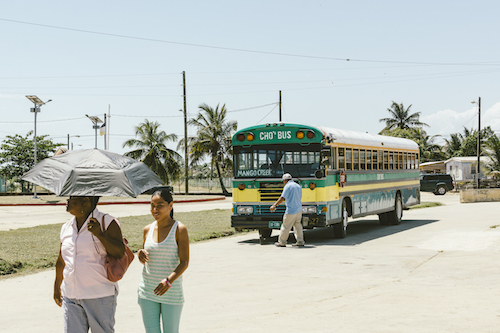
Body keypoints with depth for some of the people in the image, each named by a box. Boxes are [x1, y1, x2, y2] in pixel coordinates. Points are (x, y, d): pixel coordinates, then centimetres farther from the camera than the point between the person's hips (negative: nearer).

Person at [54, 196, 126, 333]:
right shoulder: (66, 227, 11)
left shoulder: (106, 222, -5)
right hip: (71, 297, 5)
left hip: (100, 296, -5)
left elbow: (120, 253, -14)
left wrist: (100, 234, -24)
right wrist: (57, 287, 28)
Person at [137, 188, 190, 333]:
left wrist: (169, 281, -27)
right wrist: (140, 255, -7)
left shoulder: (179, 229, -7)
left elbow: (184, 262, -12)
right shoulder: (148, 229, 7)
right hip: (148, 291, 4)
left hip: (172, 292, -4)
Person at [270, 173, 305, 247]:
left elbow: (282, 198, -18)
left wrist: (274, 206, -15)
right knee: (298, 225, 13)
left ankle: (282, 242, 8)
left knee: (285, 226, 1)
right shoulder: (298, 186, 13)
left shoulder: (287, 186, -11)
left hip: (291, 210, -8)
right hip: (299, 209, 8)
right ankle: (300, 241, 10)